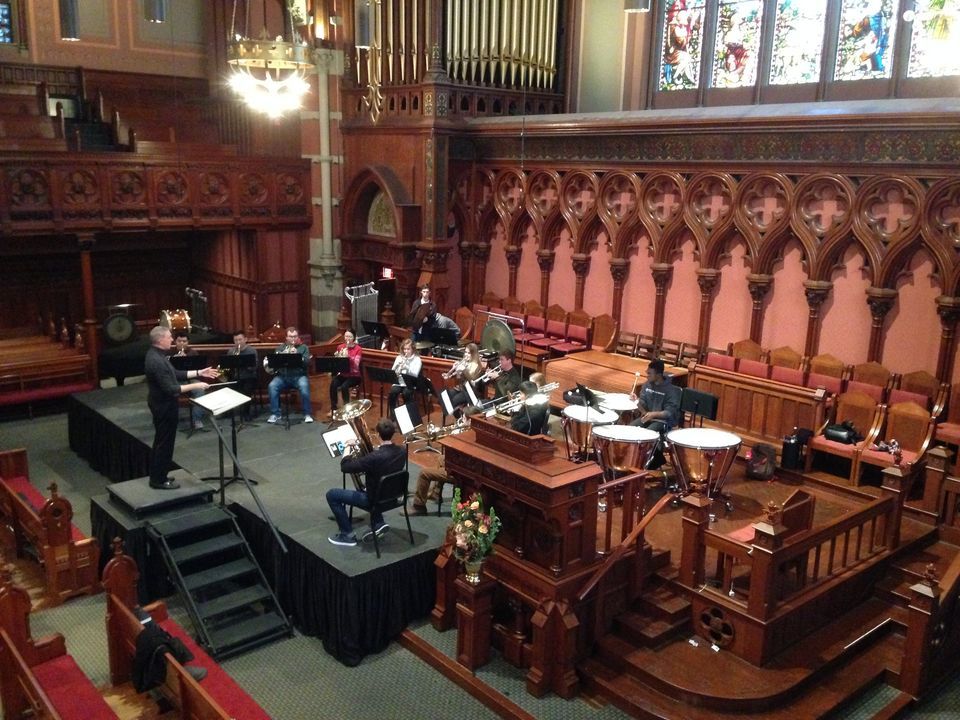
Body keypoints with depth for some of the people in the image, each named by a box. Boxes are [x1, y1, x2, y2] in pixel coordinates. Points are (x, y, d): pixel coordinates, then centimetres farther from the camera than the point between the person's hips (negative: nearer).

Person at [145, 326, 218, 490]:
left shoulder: (157, 355, 5)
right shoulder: (156, 361, -27)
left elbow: (175, 374, 13)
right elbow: (171, 389, -28)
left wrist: (199, 373, 9)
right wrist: (195, 386, -23)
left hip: (162, 404, 10)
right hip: (164, 406, -10)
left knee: (161, 441, 18)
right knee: (165, 443, 1)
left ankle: (157, 476, 28)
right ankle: (159, 480, 12)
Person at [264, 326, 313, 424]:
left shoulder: (303, 347, 11)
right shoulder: (280, 348, 18)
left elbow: (307, 361, -4)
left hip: (299, 375, -2)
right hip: (283, 376, 2)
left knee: (304, 386, -33)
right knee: (272, 386, -25)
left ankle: (307, 414, -20)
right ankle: (275, 413, -13)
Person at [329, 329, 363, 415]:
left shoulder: (358, 349, -5)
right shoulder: (340, 347, 7)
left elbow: (356, 365, -17)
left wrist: (348, 356, -31)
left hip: (353, 376, -3)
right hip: (342, 374, 3)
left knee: (344, 386, -32)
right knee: (333, 384, -27)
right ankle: (333, 408, -15)